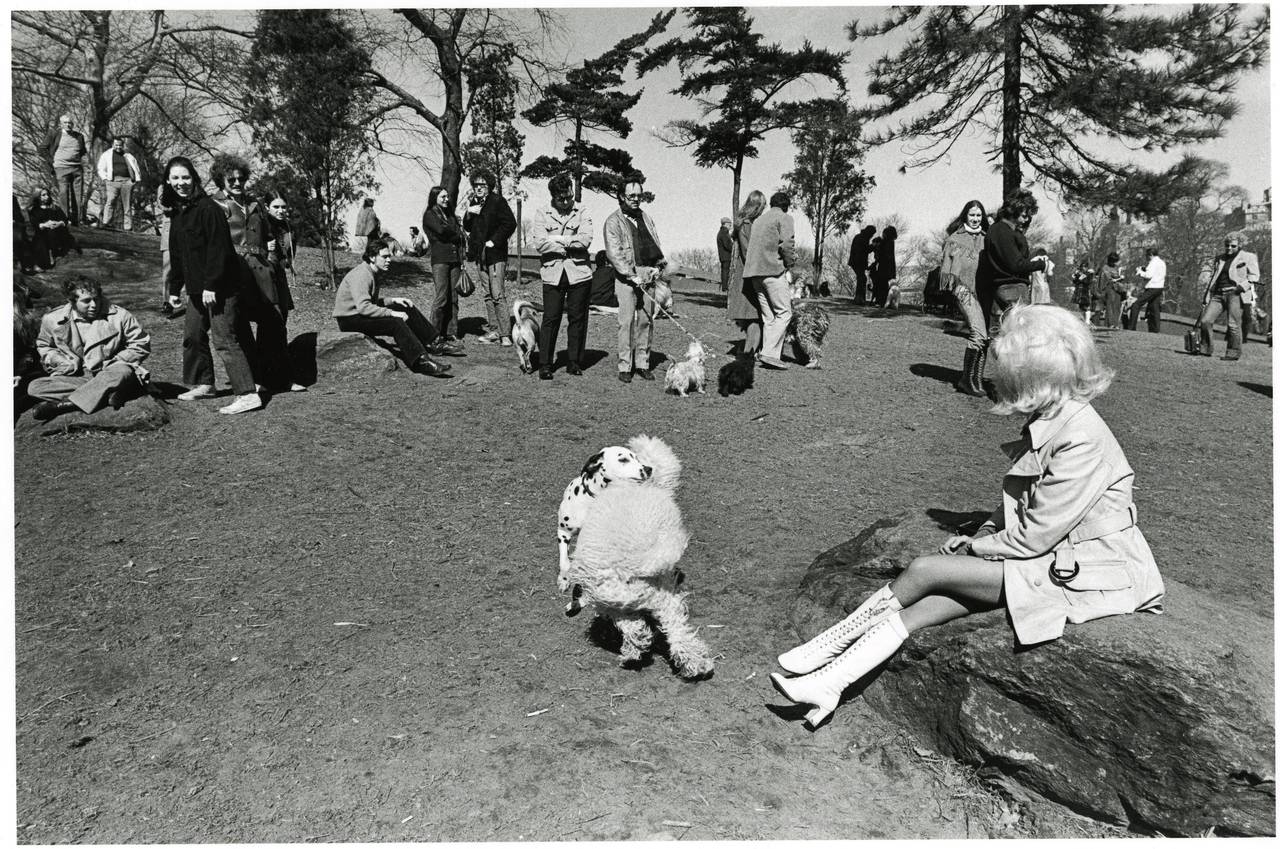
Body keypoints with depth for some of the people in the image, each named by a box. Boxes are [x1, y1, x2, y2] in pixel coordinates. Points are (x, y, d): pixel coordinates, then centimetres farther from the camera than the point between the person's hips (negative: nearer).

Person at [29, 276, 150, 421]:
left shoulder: (119, 316, -4)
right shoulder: (52, 320, 3)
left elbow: (141, 345, 1)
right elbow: (43, 346, 22)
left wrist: (111, 364, -8)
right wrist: (67, 364, 1)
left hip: (109, 374, -3)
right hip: (75, 377, 3)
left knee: (122, 373, -38)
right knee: (34, 387, -21)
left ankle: (62, 405, -35)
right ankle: (106, 395, -32)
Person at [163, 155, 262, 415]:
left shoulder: (208, 209, -13)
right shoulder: (178, 212, 15)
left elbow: (218, 249, -19)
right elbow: (177, 255, 20)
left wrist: (211, 285, -22)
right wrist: (174, 288, 18)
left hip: (221, 288, -9)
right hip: (197, 288, 9)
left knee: (224, 340, -12)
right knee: (192, 336, 17)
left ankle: (247, 394, -12)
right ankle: (203, 384, 33)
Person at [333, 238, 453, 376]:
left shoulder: (372, 273, 12)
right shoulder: (361, 275, -20)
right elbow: (363, 307, -30)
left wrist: (393, 300, 3)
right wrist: (392, 313, -28)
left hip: (361, 313, 10)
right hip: (350, 320, -10)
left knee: (408, 309, 6)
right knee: (396, 323, -28)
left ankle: (435, 343, 10)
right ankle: (421, 362, -33)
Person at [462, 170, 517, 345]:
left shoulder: (497, 201, -5)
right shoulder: (473, 203, 15)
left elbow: (510, 224, -9)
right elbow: (467, 228, 19)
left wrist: (494, 241, -11)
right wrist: (469, 214, -1)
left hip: (495, 254, -7)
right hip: (478, 255, 7)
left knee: (498, 296, -11)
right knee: (487, 296, 8)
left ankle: (505, 334, -10)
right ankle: (494, 331, 13)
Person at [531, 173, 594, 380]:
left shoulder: (581, 213, 6)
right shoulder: (542, 214, 5)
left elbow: (585, 240, -9)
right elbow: (540, 245, -7)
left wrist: (555, 239, -8)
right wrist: (569, 245, -9)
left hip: (579, 273, 1)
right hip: (553, 274, -1)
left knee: (578, 318, 5)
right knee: (550, 319, -2)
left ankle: (574, 362, 16)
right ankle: (545, 364, 5)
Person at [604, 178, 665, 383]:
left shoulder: (645, 217, 19)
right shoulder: (613, 221, -1)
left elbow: (655, 244, 23)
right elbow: (614, 253, -10)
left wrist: (660, 263, 5)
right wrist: (633, 276, -17)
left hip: (648, 274, 5)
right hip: (626, 275, -5)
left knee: (646, 320, 4)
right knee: (626, 321, -7)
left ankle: (642, 364, 11)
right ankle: (624, 366, -2)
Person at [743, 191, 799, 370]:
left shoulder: (758, 220, 23)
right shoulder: (784, 218, 0)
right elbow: (786, 244, -13)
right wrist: (790, 267, -2)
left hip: (754, 272, 8)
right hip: (774, 270, -8)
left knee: (768, 316, 10)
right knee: (784, 313, -6)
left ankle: (766, 354, 6)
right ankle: (770, 353, -16)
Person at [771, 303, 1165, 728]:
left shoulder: (1081, 438, -22)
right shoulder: (1048, 424, 10)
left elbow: (1036, 534, -21)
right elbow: (1020, 503, 19)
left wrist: (978, 545, -6)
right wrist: (983, 532, 4)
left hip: (1078, 570, -8)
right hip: (1047, 554, 8)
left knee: (926, 571, -17)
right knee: (934, 602, -13)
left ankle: (835, 642, 1)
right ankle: (833, 678, -19)